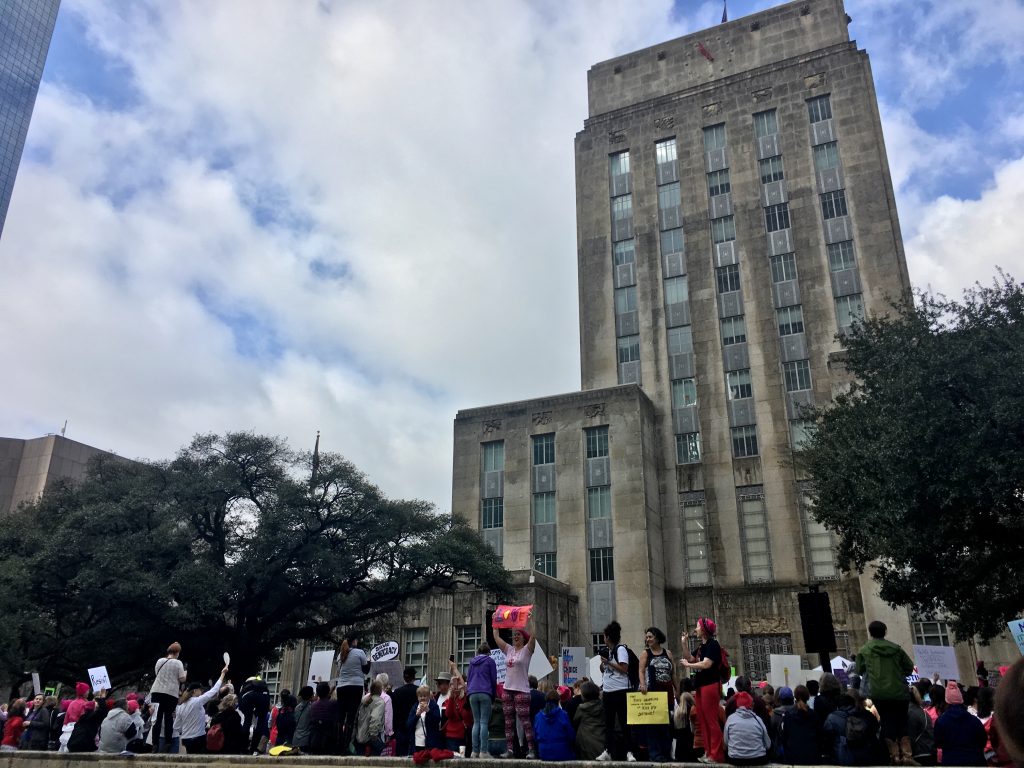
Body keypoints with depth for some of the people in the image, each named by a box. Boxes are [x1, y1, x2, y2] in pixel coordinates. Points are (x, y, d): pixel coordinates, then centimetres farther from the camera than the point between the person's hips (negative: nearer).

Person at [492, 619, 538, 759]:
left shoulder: (527, 650, -3)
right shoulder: (508, 649, 12)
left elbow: (532, 636, -18)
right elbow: (496, 636, 13)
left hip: (522, 690, -6)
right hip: (508, 689, 6)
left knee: (525, 720, -7)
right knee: (509, 721, 7)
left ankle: (531, 750, -4)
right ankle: (510, 749, 12)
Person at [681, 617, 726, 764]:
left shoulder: (713, 644, -12)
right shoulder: (701, 646, 14)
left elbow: (706, 664, -21)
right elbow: (690, 660, 19)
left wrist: (687, 665, -9)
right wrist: (685, 645, 7)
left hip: (711, 685, -9)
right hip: (701, 685, 9)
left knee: (711, 720, -7)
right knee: (703, 720, 12)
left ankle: (716, 755, -2)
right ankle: (708, 752, 19)